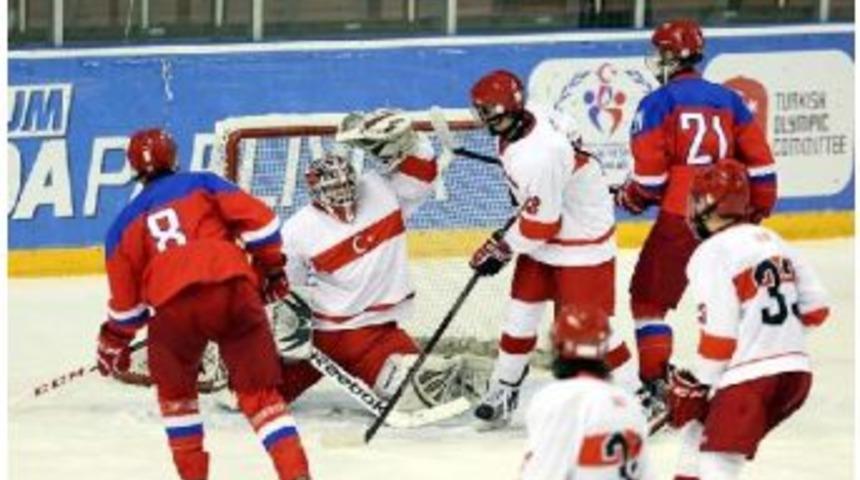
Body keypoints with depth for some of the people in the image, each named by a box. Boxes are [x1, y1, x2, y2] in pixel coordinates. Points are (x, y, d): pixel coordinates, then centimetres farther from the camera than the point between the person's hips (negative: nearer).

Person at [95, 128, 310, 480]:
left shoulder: (126, 221, 24)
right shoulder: (202, 184, 22)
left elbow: (125, 297, 24)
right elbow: (257, 218, 10)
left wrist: (114, 343, 39)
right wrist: (271, 267, 21)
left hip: (174, 304, 0)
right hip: (233, 287, 0)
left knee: (174, 388, 27)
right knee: (259, 391, 6)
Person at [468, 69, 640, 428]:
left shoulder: (535, 157, -35)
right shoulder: (531, 117, -8)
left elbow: (540, 224, -26)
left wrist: (499, 249, -12)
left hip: (581, 240, -9)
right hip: (543, 235, 9)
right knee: (521, 313, 14)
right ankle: (503, 391, 28)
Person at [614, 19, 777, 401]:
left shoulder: (656, 104, -3)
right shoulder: (728, 100, 10)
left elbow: (649, 174, -6)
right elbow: (759, 163, 9)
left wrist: (629, 199, 14)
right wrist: (760, 208, 22)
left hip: (679, 218, -5)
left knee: (650, 296, 6)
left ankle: (655, 380, -3)